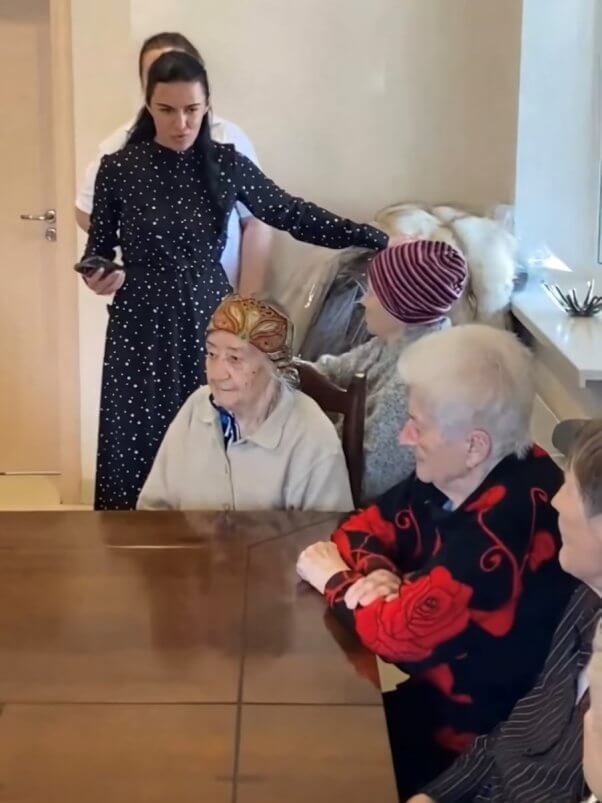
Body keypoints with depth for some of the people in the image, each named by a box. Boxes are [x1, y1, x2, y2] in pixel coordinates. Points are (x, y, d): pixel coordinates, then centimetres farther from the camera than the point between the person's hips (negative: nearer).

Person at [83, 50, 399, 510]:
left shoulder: (227, 164, 0)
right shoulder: (118, 169, -4)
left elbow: (293, 216, 0)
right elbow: (98, 249, 5)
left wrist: (377, 239, -6)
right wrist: (97, 276, -16)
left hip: (208, 320, 1)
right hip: (142, 325, -1)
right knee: (138, 442, 3)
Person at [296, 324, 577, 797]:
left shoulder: (506, 526, -33)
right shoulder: (454, 474, -5)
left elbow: (401, 633, -30)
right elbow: (365, 526, 7)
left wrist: (334, 580, -12)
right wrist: (375, 571, -16)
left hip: (474, 728, -7)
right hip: (433, 677, 7)